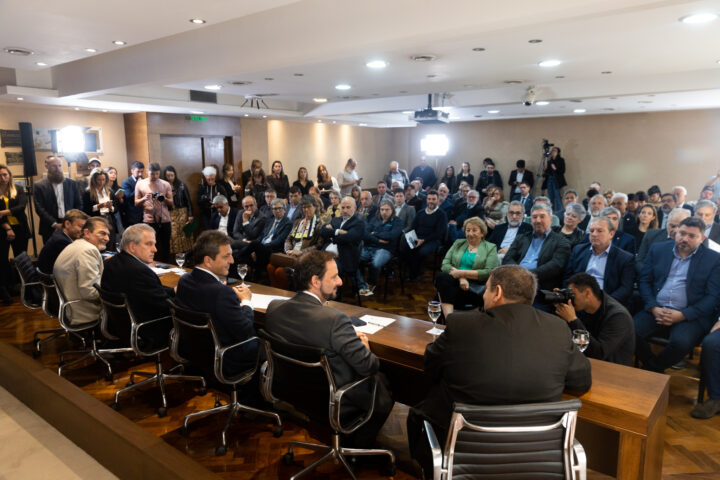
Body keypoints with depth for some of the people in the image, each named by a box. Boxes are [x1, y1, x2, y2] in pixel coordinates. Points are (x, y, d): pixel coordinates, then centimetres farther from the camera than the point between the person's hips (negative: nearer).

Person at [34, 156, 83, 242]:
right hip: (50, 230, -2)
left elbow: (79, 204, 11)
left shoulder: (72, 184, 10)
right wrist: (55, 224, -14)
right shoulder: (39, 186, 2)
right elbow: (40, 209, -4)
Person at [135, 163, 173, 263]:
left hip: (164, 221, 1)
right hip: (149, 221, -1)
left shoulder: (165, 184, 7)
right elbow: (136, 203, 6)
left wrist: (165, 199, -14)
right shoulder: (140, 184, 5)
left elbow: (171, 203, 8)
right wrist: (144, 198, -14)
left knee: (165, 247, 5)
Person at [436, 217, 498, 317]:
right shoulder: (458, 243, 23)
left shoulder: (490, 248, 12)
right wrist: (461, 277, -10)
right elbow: (444, 264, 10)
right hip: (455, 282, 4)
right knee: (442, 276, -34)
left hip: (475, 288, -4)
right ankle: (449, 317, -45)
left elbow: (489, 273, -3)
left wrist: (462, 273, -10)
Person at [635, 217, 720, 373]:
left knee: (680, 342, -33)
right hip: (655, 310, 2)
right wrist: (653, 308, -8)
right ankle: (655, 371, 0)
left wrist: (682, 315, -14)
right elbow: (644, 281, 9)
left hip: (690, 315, -2)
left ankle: (651, 371, -3)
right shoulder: (658, 250, 12)